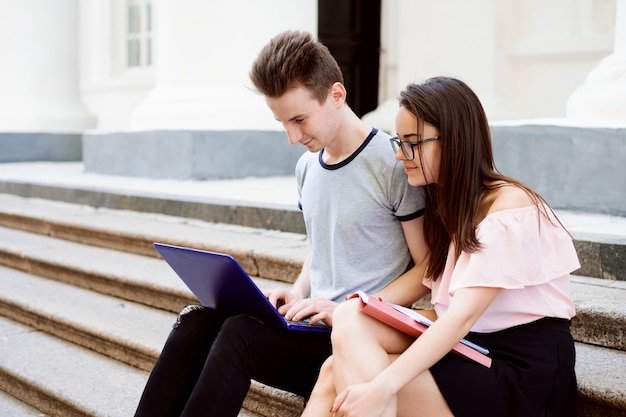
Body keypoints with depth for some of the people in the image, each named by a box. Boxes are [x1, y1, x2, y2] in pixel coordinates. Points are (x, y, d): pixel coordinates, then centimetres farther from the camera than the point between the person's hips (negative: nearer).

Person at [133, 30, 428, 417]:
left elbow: (427, 268, -9)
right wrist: (299, 294, 3)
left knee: (242, 332, -29)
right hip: (314, 327, 7)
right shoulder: (307, 167, 11)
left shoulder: (393, 164, -11)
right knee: (198, 319, -17)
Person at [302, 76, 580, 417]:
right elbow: (447, 310, 9)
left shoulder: (508, 204, -12)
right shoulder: (448, 204, 15)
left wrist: (381, 388, -31)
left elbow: (464, 315, -22)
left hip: (523, 376, -7)